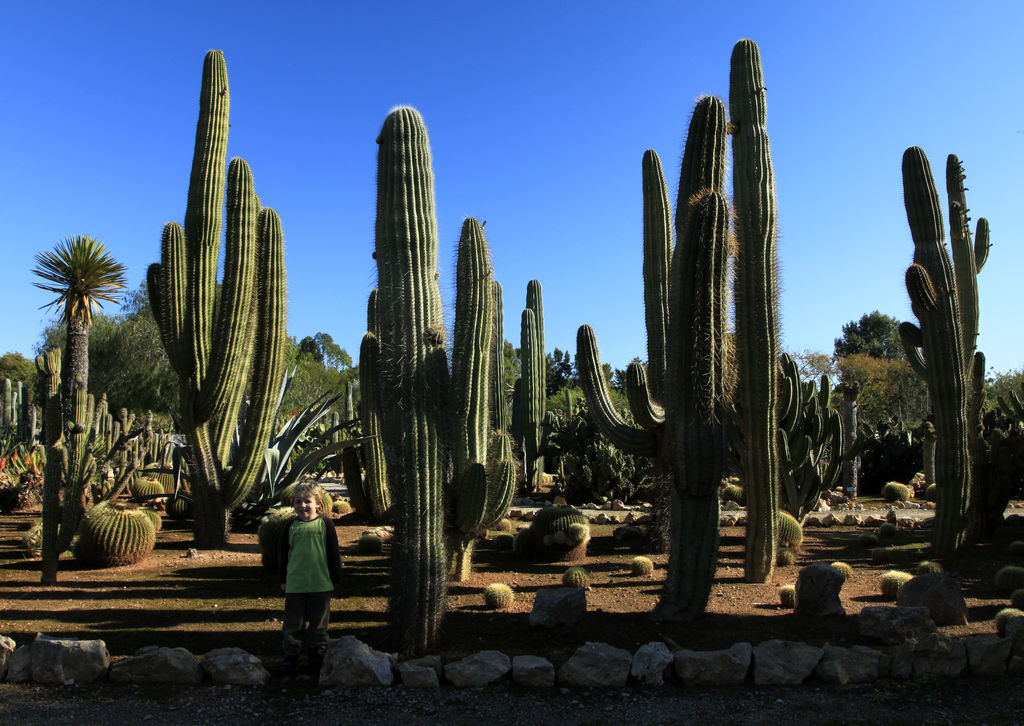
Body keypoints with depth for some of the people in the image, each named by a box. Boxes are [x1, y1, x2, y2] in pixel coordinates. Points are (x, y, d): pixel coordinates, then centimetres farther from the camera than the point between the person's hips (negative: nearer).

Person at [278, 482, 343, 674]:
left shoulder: (325, 525, -3)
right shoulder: (291, 527, 1)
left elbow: (333, 554, 2)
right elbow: (283, 555, 10)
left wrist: (335, 578, 3)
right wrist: (283, 579, 10)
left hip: (321, 584, -1)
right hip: (295, 584, 1)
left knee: (318, 622, 11)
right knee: (293, 623, 8)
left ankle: (316, 653, 26)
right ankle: (291, 656, 20)